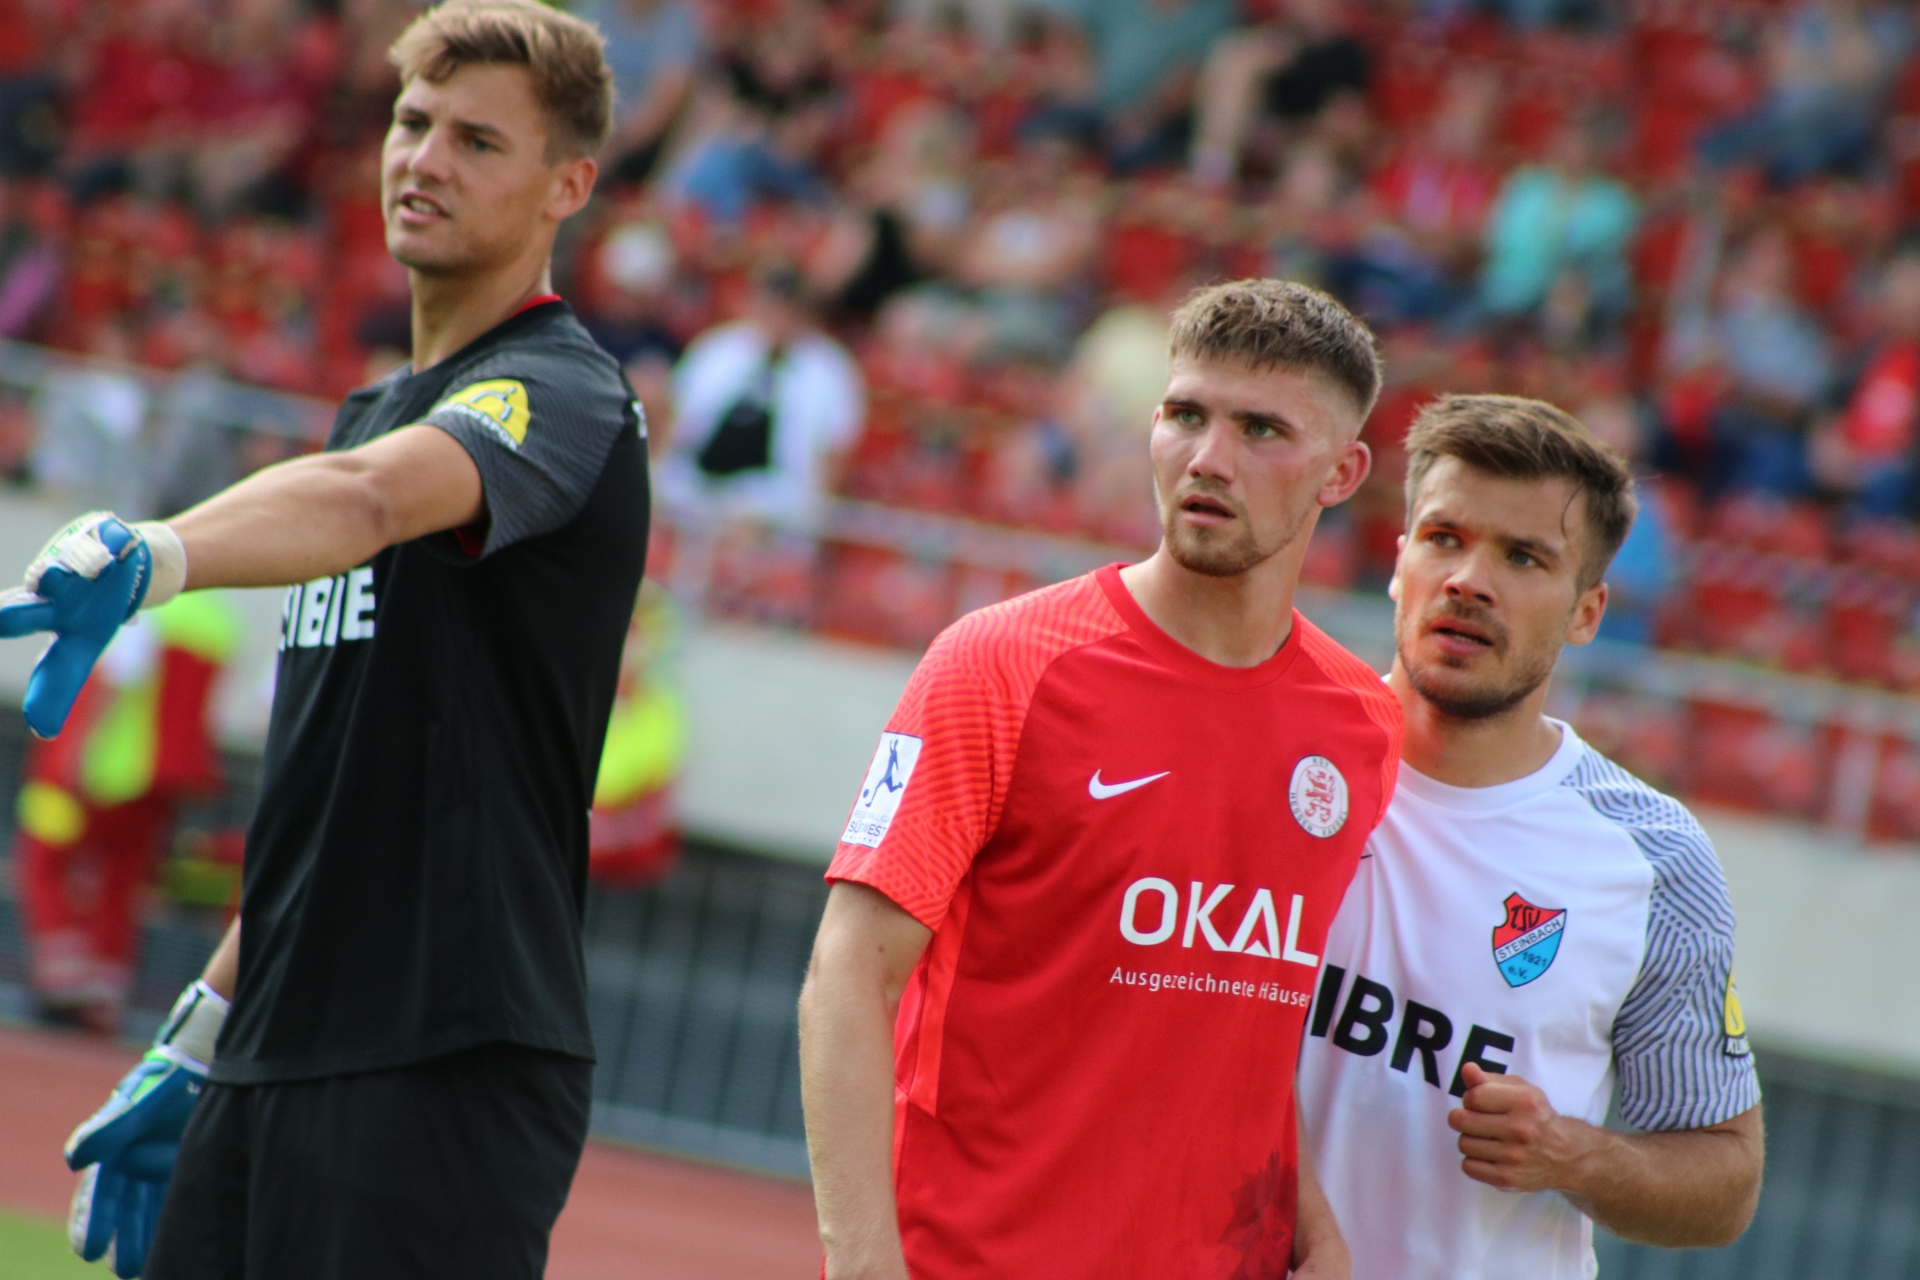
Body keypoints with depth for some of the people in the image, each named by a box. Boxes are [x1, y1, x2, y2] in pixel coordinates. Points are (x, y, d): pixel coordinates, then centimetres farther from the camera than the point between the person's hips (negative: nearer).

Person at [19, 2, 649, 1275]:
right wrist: (202, 1039, 23)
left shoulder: (563, 400, -8)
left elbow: (367, 499, -33)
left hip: (449, 1070, -8)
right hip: (273, 1071, 8)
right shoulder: (379, 407, 20)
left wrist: (147, 557, -50)